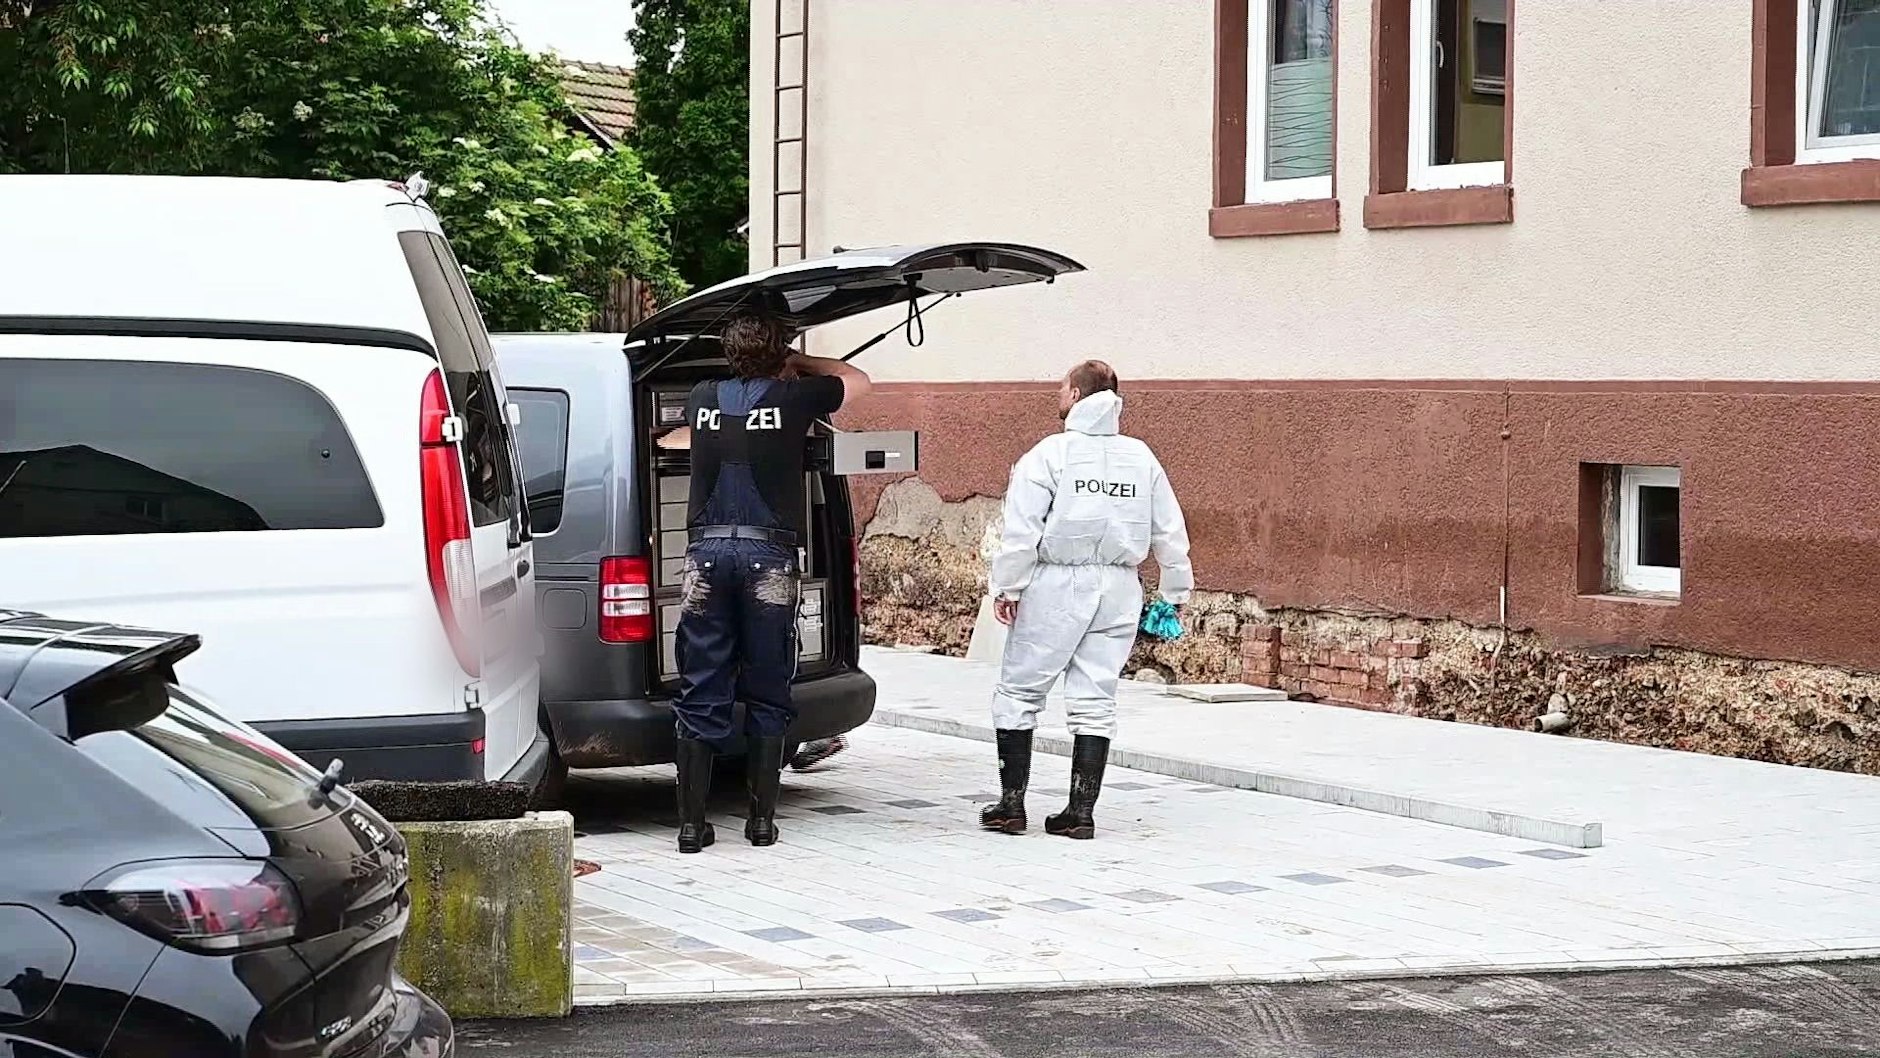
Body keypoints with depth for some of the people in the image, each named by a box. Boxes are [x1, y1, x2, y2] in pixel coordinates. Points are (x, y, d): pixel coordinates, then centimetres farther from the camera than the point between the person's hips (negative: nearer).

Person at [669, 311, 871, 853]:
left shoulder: (703, 399, 10)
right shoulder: (793, 398, 1)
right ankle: (762, 819, 7)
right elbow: (857, 380, 21)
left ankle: (691, 822, 1)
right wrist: (798, 364, 29)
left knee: (701, 694, 3)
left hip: (708, 550, 2)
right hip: (770, 554, -2)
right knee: (767, 694, 6)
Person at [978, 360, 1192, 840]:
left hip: (1057, 585, -4)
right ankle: (1081, 811, 4)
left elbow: (1021, 531, -11)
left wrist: (1007, 586, -4)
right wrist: (1176, 590, 20)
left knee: (1019, 692, 6)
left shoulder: (1050, 454, -7)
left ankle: (1011, 802, 5)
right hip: (1118, 590, 4)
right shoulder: (1141, 458, 8)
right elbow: (1170, 532, 11)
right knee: (1095, 701, 7)